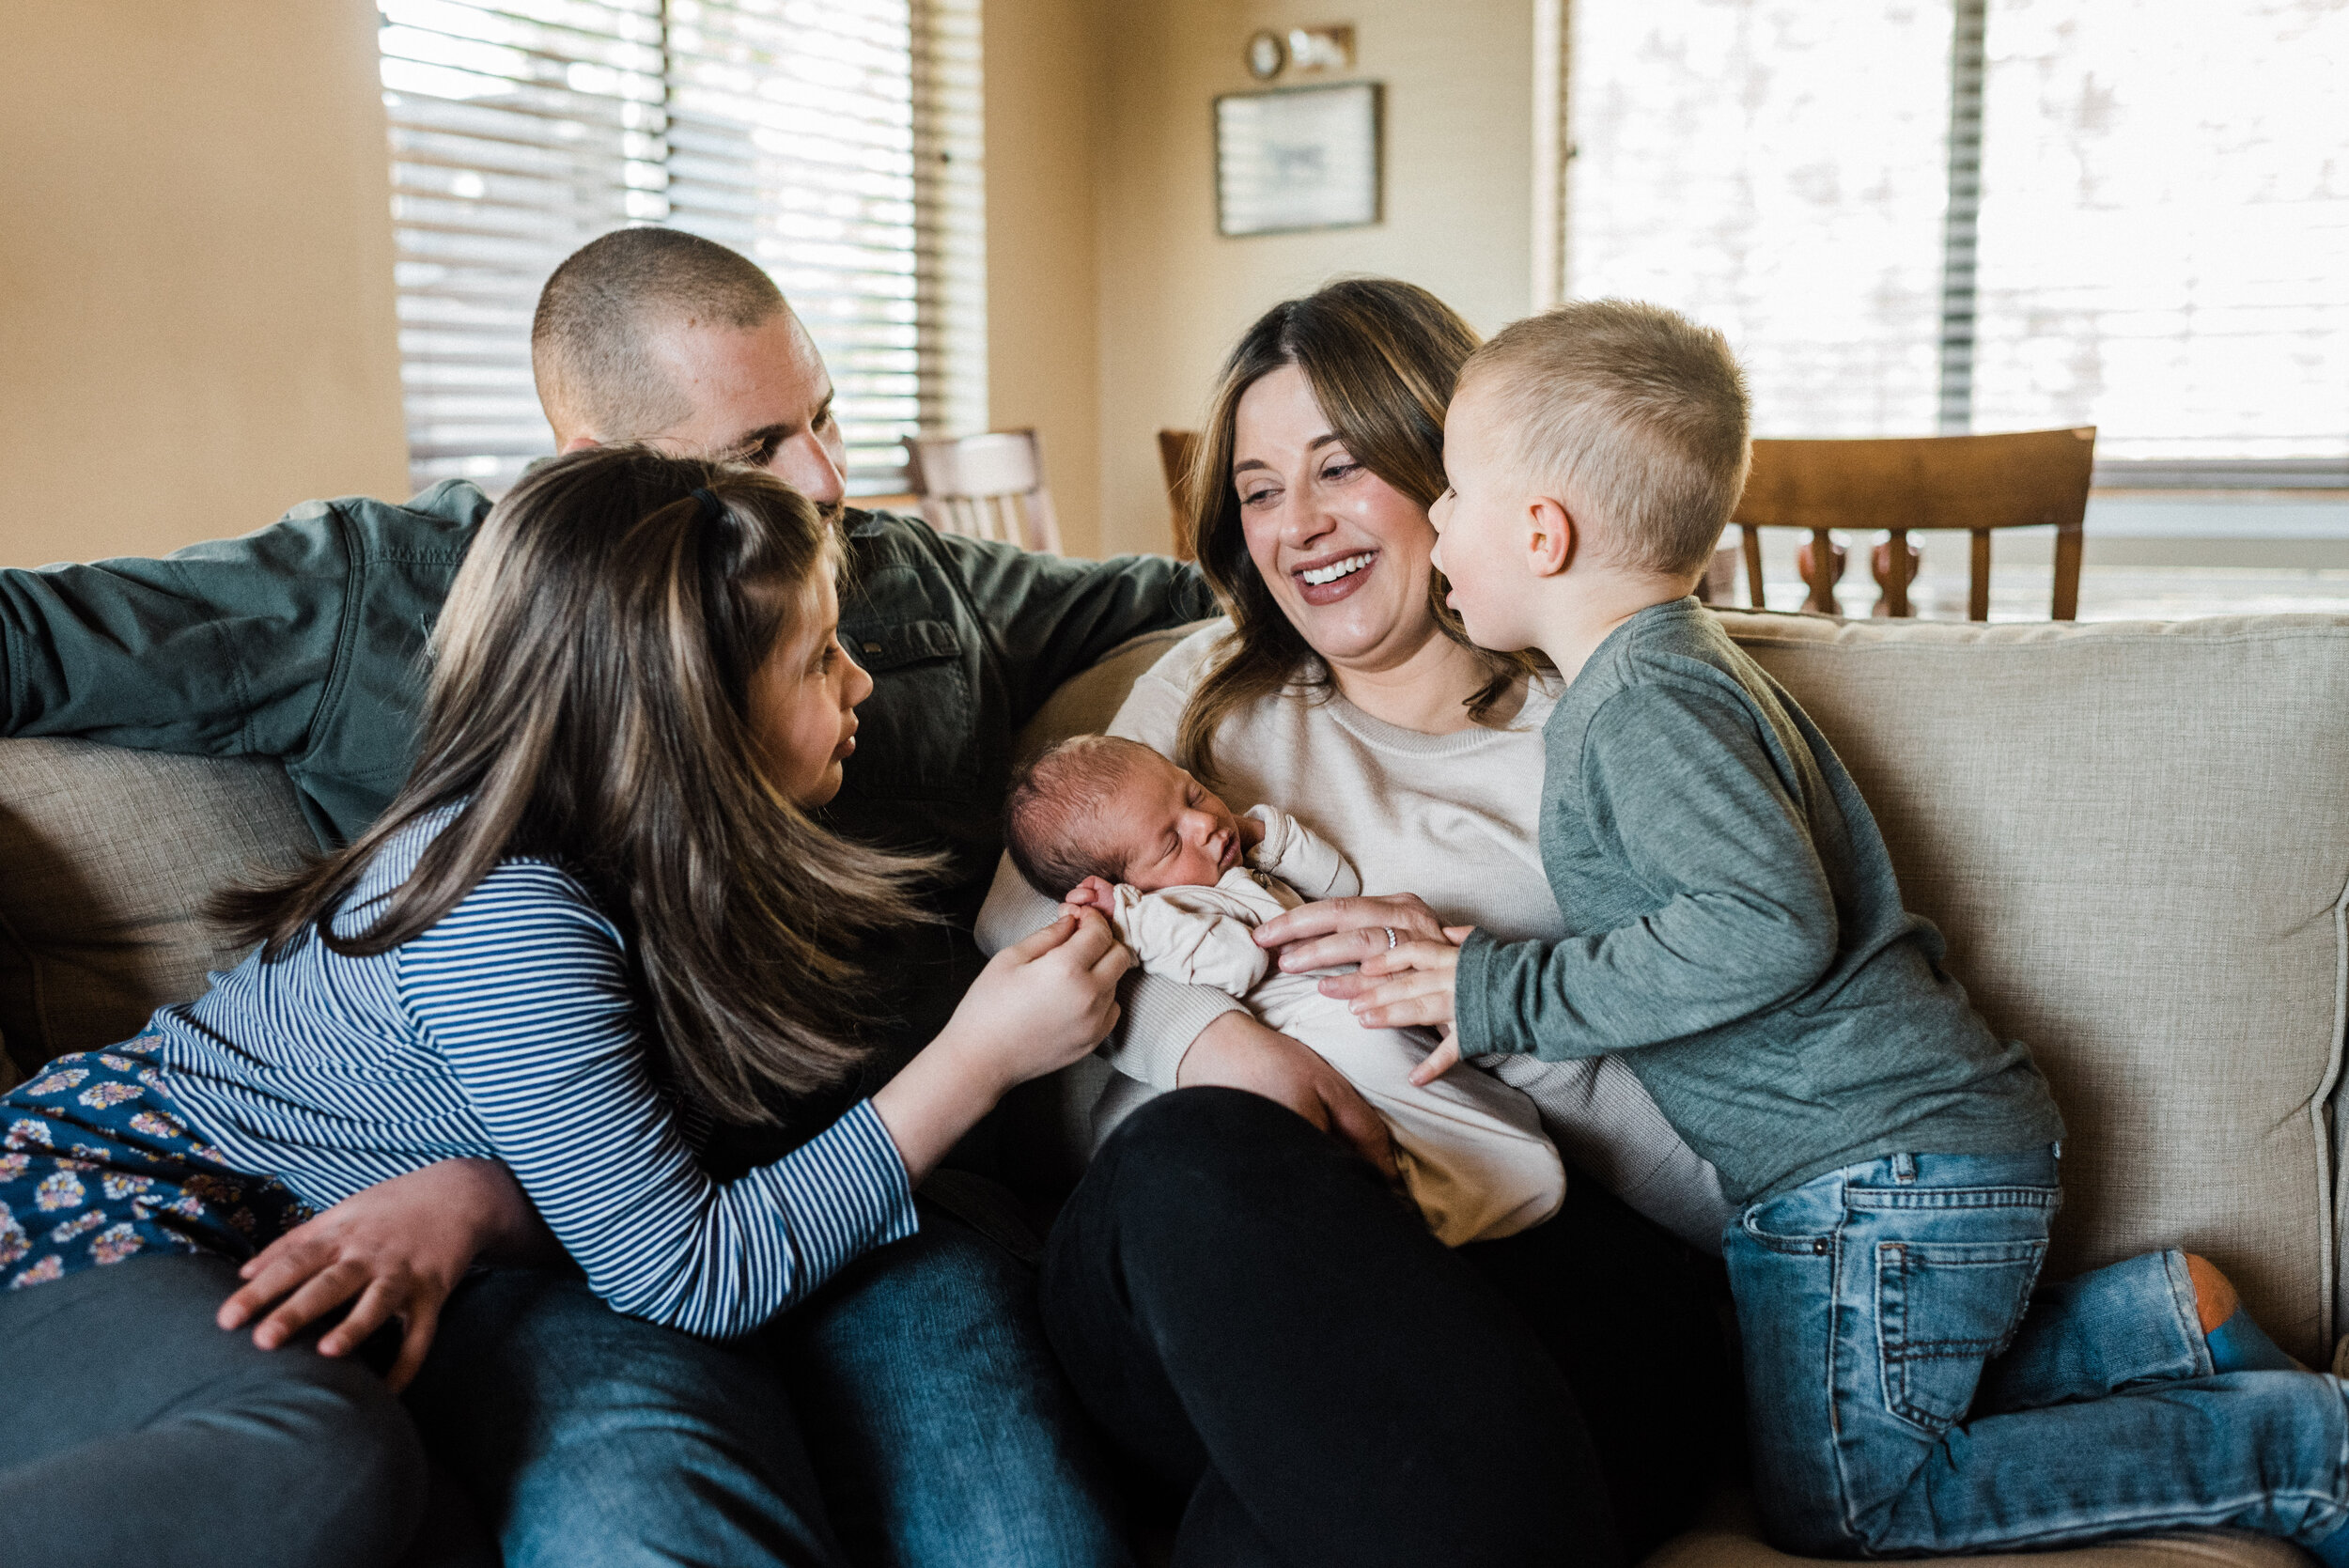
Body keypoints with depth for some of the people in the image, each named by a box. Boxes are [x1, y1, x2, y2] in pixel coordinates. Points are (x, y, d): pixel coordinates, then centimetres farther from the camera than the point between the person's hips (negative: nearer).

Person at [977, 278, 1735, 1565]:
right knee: (1201, 1153, -35)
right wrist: (1203, 1032, -10)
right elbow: (1023, 916, 10)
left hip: (1538, 1248, -2)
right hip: (1189, 1227, 3)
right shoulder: (1211, 691, 24)